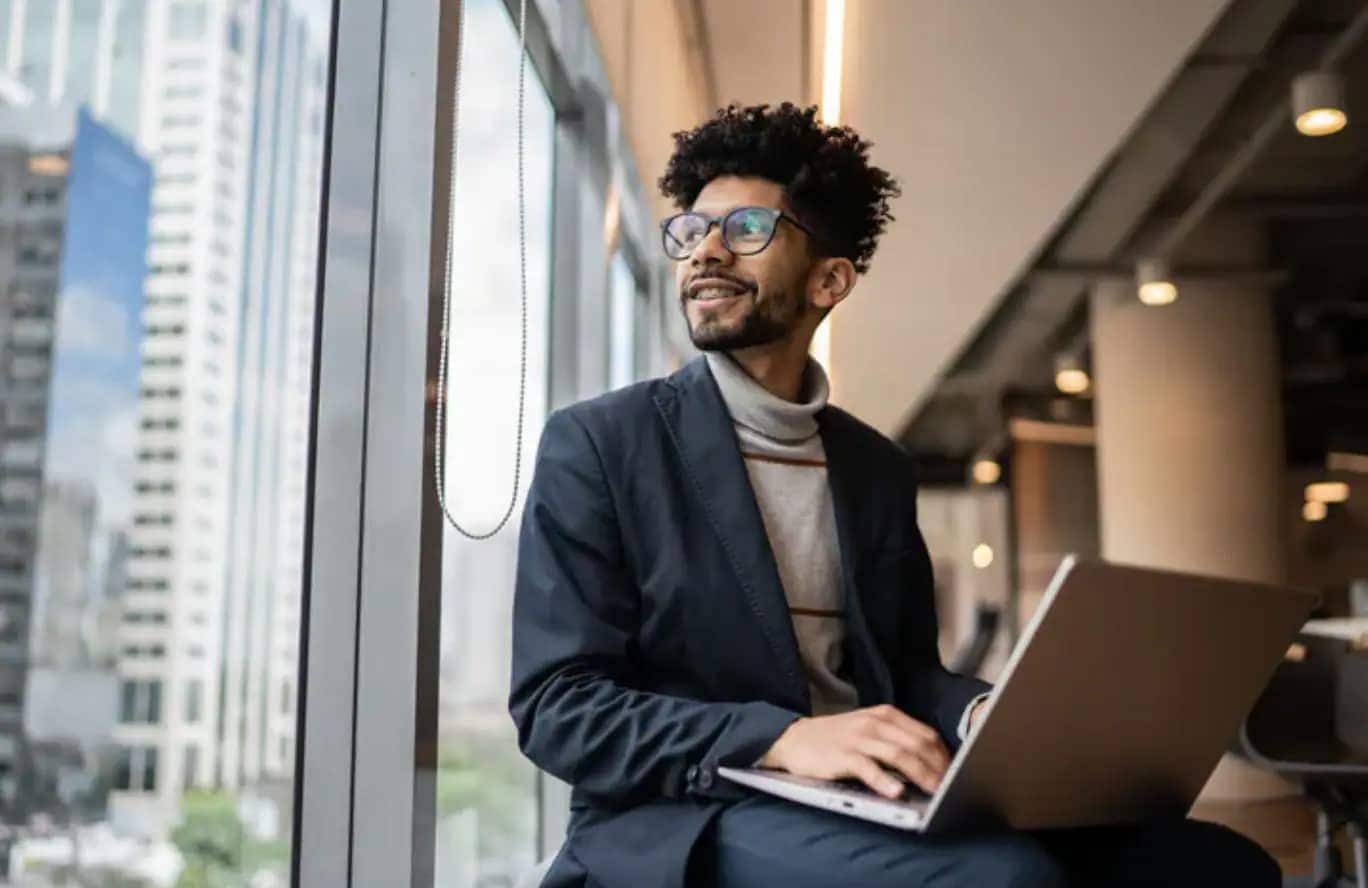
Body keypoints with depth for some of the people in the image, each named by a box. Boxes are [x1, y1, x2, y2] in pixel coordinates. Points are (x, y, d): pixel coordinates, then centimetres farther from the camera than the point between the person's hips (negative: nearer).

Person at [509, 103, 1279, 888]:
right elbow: (556, 703, -9)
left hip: (868, 815, 6)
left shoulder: (879, 468, 16)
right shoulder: (596, 442, -1)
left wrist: (988, 715, -7)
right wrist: (784, 739, -24)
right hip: (682, 824, -6)